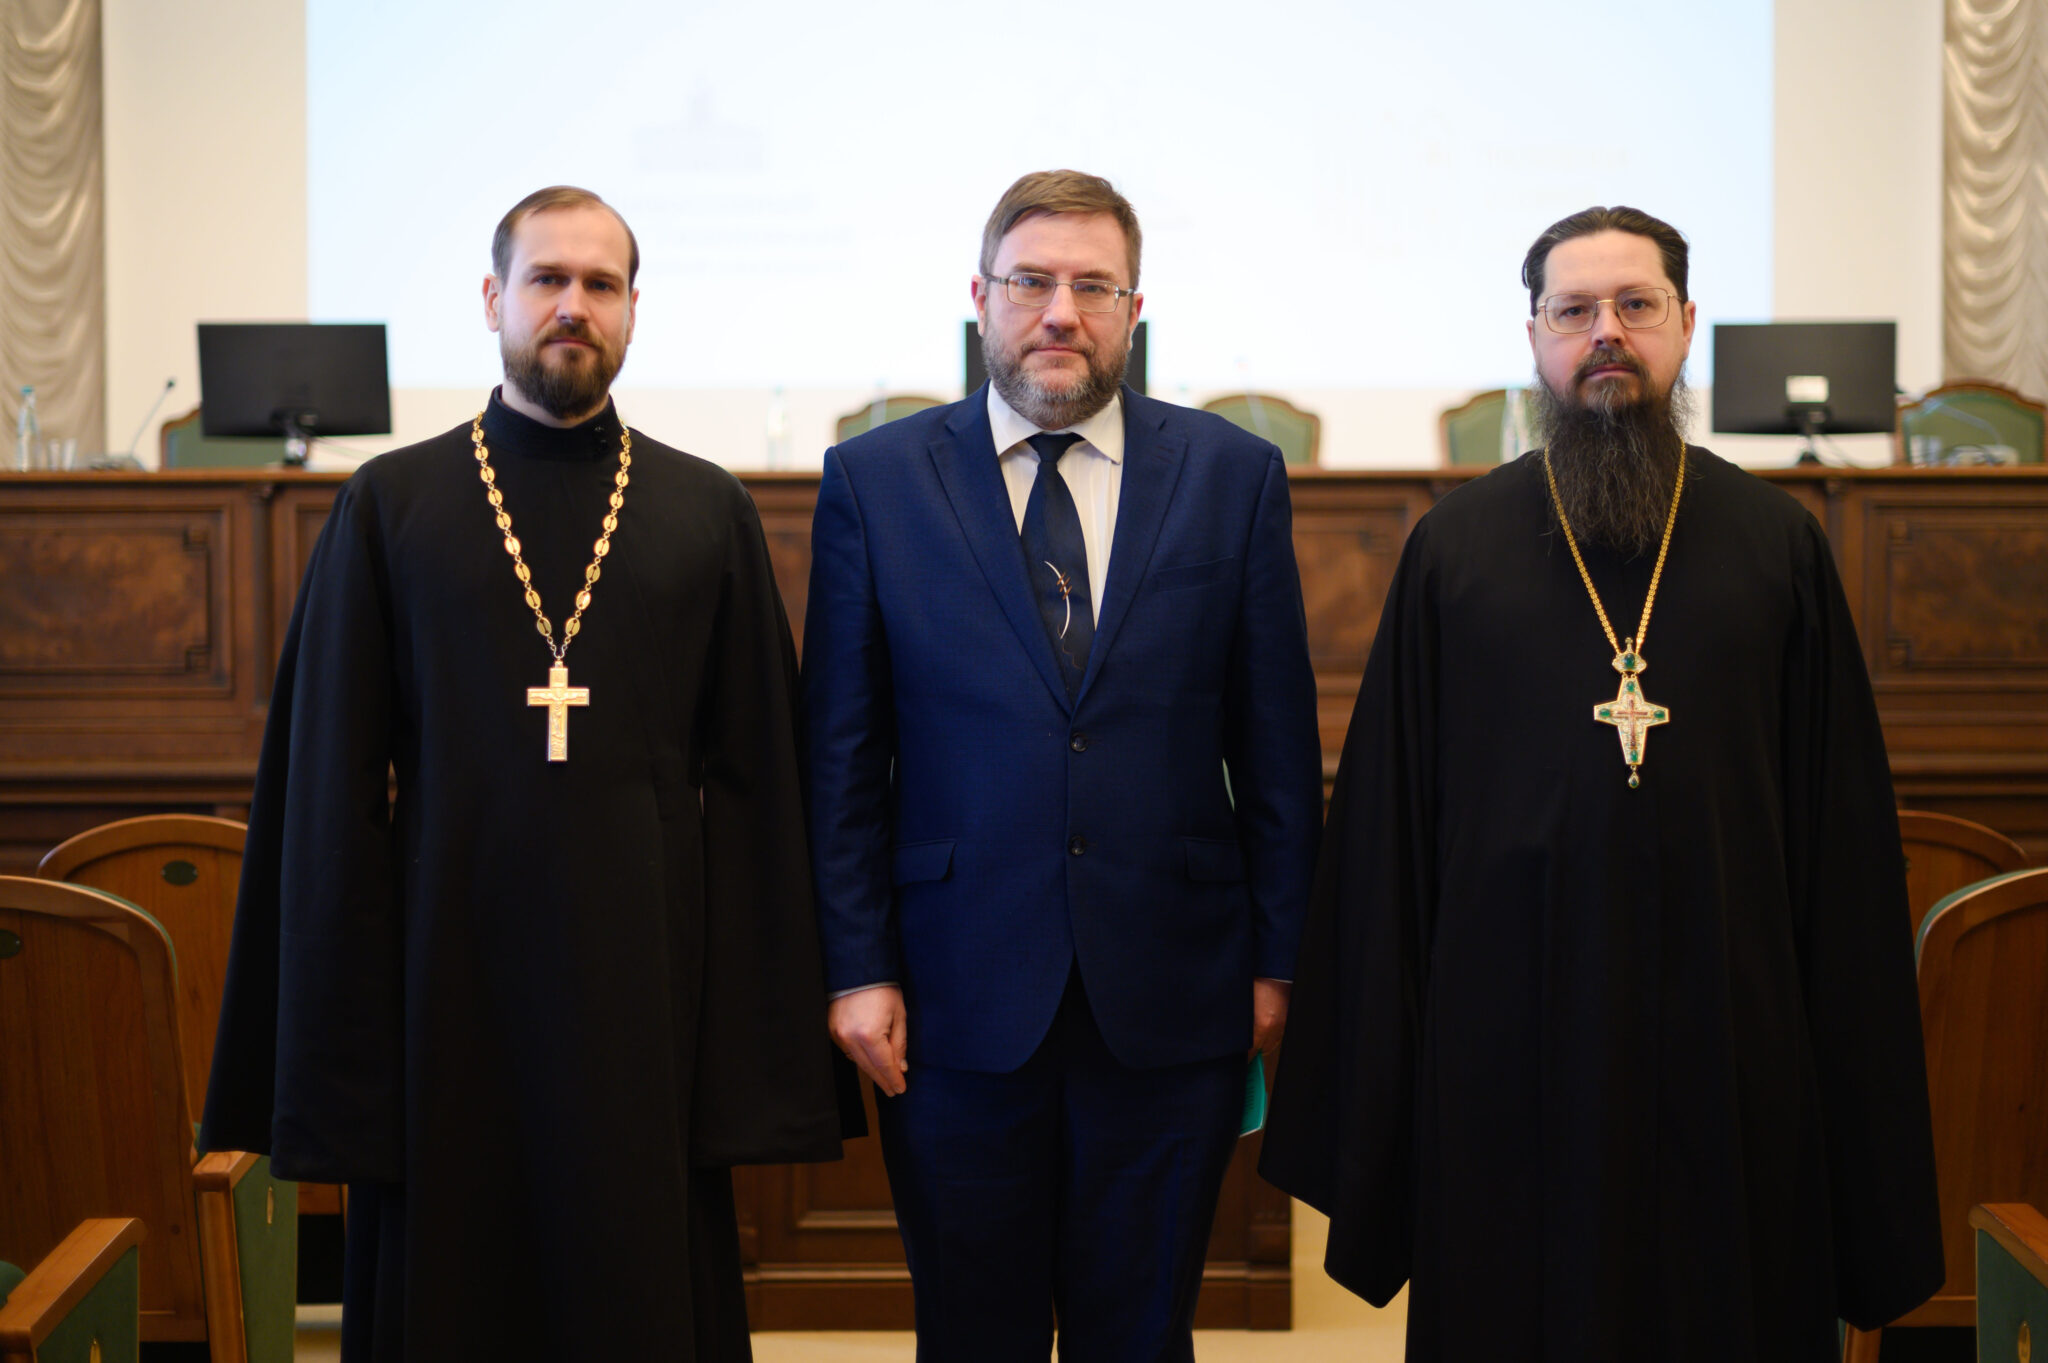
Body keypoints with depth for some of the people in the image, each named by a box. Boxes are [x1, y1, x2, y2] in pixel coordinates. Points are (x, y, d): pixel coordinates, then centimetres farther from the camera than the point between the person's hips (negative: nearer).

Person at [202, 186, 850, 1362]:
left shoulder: (710, 513, 6)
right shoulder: (389, 506, 5)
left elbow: (759, 781, 3)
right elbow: (329, 785, 3)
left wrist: (764, 1057, -2)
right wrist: (334, 1048, -1)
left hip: (647, 988, 0)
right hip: (451, 995, 0)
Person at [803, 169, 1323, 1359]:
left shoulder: (1234, 475, 3)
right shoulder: (876, 480, 1)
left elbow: (1278, 741, 4)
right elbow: (842, 755, 2)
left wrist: (1278, 956, 3)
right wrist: (858, 968, -2)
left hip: (1170, 1001, 1)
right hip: (959, 1000, 0)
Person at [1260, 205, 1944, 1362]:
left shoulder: (1779, 542, 5)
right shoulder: (1455, 547, 4)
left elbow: (1845, 822, 4)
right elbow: (1386, 819, 3)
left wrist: (1863, 1079, 0)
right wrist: (1374, 1080, 0)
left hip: (1730, 1039, 1)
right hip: (1508, 1039, 0)